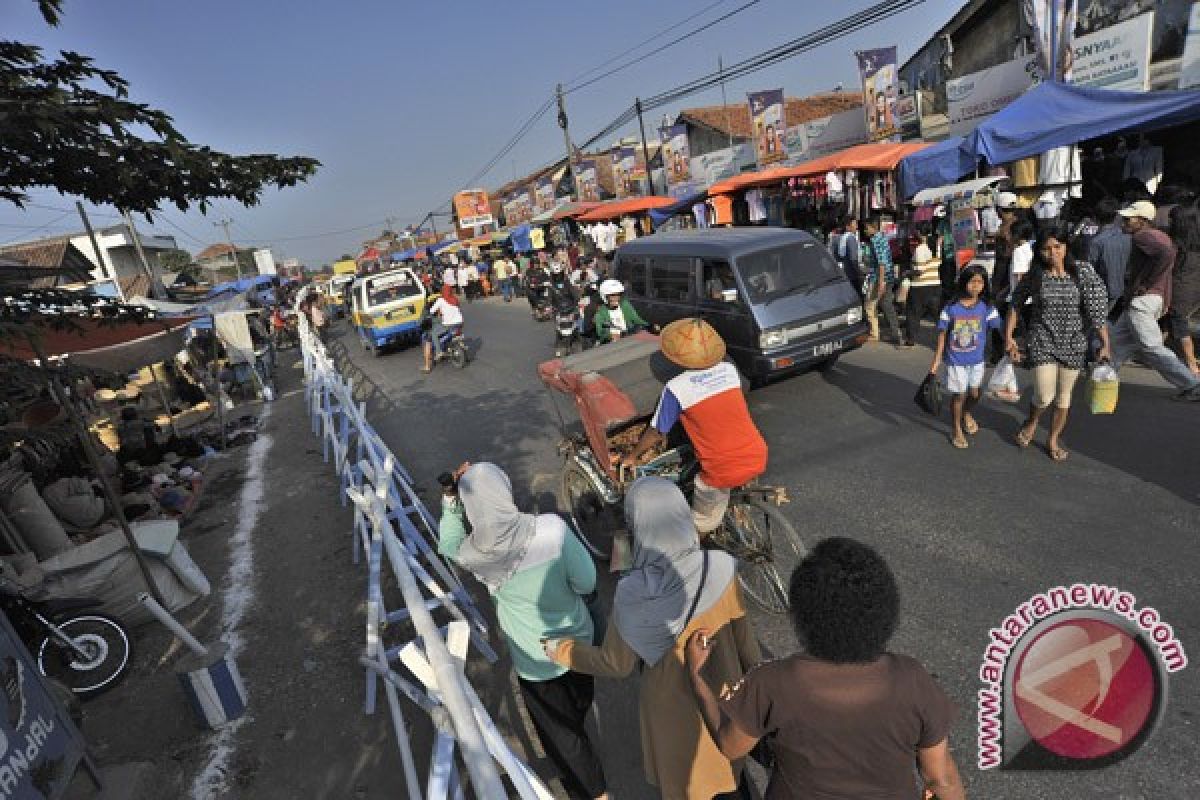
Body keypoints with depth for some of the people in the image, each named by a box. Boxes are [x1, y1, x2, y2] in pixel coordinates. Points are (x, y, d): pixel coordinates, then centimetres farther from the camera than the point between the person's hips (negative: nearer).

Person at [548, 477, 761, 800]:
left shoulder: (631, 592, -30)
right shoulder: (720, 568, -29)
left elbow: (616, 664, -15)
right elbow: (742, 636, -13)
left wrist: (561, 650, 1)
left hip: (668, 702, -1)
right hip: (720, 694, 1)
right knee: (723, 753, 34)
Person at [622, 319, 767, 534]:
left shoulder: (676, 388, -11)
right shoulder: (730, 370, 2)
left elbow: (657, 433, 0)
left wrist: (633, 456, 17)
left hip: (725, 471, -4)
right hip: (759, 460, 4)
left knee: (703, 520, 20)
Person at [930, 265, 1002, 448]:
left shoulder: (986, 308, -6)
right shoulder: (951, 308, -10)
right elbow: (942, 335, -5)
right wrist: (936, 360, -5)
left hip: (977, 360, 2)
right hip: (955, 360, -2)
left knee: (974, 393, 13)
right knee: (959, 394, 6)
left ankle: (967, 414, 47)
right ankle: (956, 429, 26)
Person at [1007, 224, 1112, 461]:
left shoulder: (1082, 271, -7)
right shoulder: (1035, 275, -5)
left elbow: (1097, 309, -8)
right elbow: (1015, 304, 6)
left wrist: (1105, 344, -11)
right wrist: (1008, 337, 1)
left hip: (1073, 342, 1)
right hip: (1042, 340, -1)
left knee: (1064, 395, 12)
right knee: (1044, 396, -8)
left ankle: (1054, 439, 30)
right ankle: (1031, 422, 26)